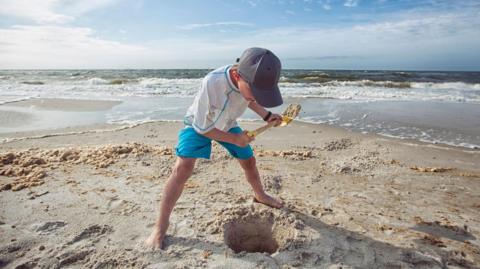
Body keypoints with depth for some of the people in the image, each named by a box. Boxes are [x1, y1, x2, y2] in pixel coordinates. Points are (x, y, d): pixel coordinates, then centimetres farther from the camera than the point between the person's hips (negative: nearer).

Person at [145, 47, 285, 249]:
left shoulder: (252, 81, -26)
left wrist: (267, 116, -11)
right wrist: (234, 139, -23)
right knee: (183, 166, -22)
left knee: (249, 161, 11)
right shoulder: (212, 83, -44)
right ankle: (161, 225, -9)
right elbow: (202, 127, -28)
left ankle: (260, 195, 42)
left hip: (228, 124, 5)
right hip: (199, 125, -5)